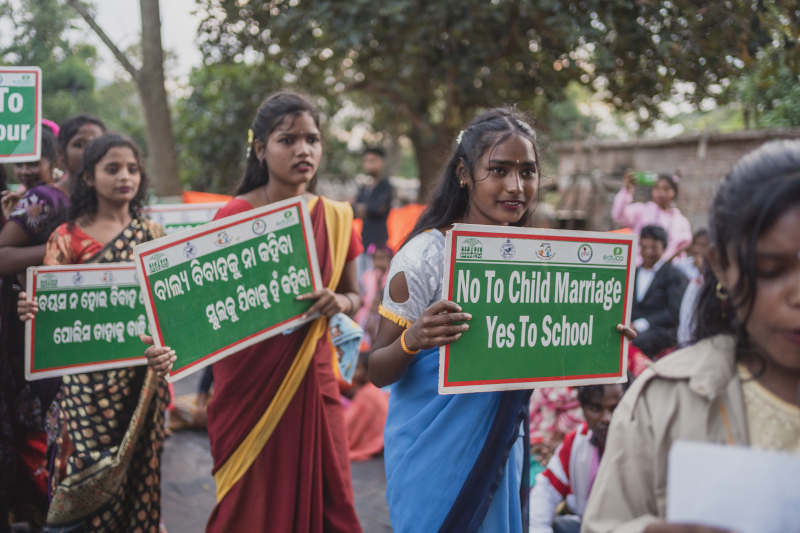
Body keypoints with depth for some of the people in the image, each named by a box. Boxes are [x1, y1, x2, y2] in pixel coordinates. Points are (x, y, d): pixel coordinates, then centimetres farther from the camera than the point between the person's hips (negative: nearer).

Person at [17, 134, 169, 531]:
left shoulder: (151, 233, 9)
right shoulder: (67, 237, 2)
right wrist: (30, 309, -22)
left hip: (140, 377, 2)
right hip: (89, 376, -2)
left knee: (138, 466, 5)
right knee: (91, 471, -3)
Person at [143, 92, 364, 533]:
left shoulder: (335, 218, 3)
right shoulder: (232, 216, -7)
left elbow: (353, 295, 13)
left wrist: (339, 302, -10)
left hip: (310, 380, 3)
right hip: (247, 384, -3)